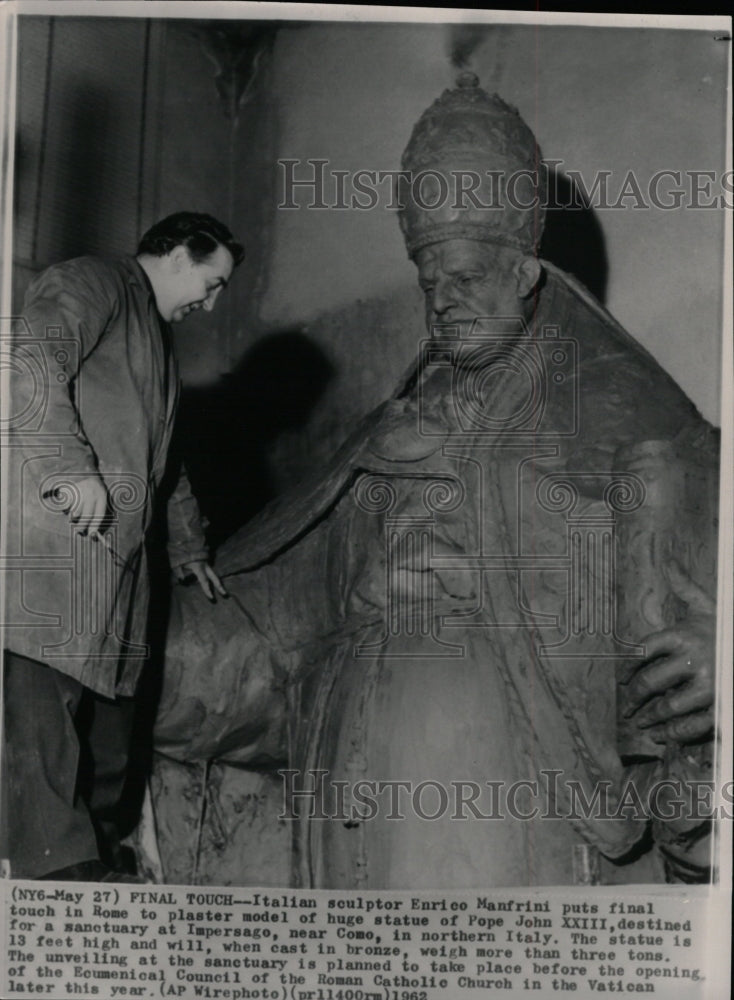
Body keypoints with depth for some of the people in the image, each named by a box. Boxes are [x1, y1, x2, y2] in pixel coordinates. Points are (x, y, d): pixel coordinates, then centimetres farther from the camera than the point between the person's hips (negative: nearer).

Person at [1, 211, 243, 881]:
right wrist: (72, 468, -23)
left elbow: (162, 455, 39)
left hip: (118, 542, 10)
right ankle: (58, 864, -9)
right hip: (55, 529, -9)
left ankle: (97, 851, 17)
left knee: (109, 695, 8)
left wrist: (188, 545, 42)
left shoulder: (158, 337, 32)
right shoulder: (89, 284, 2)